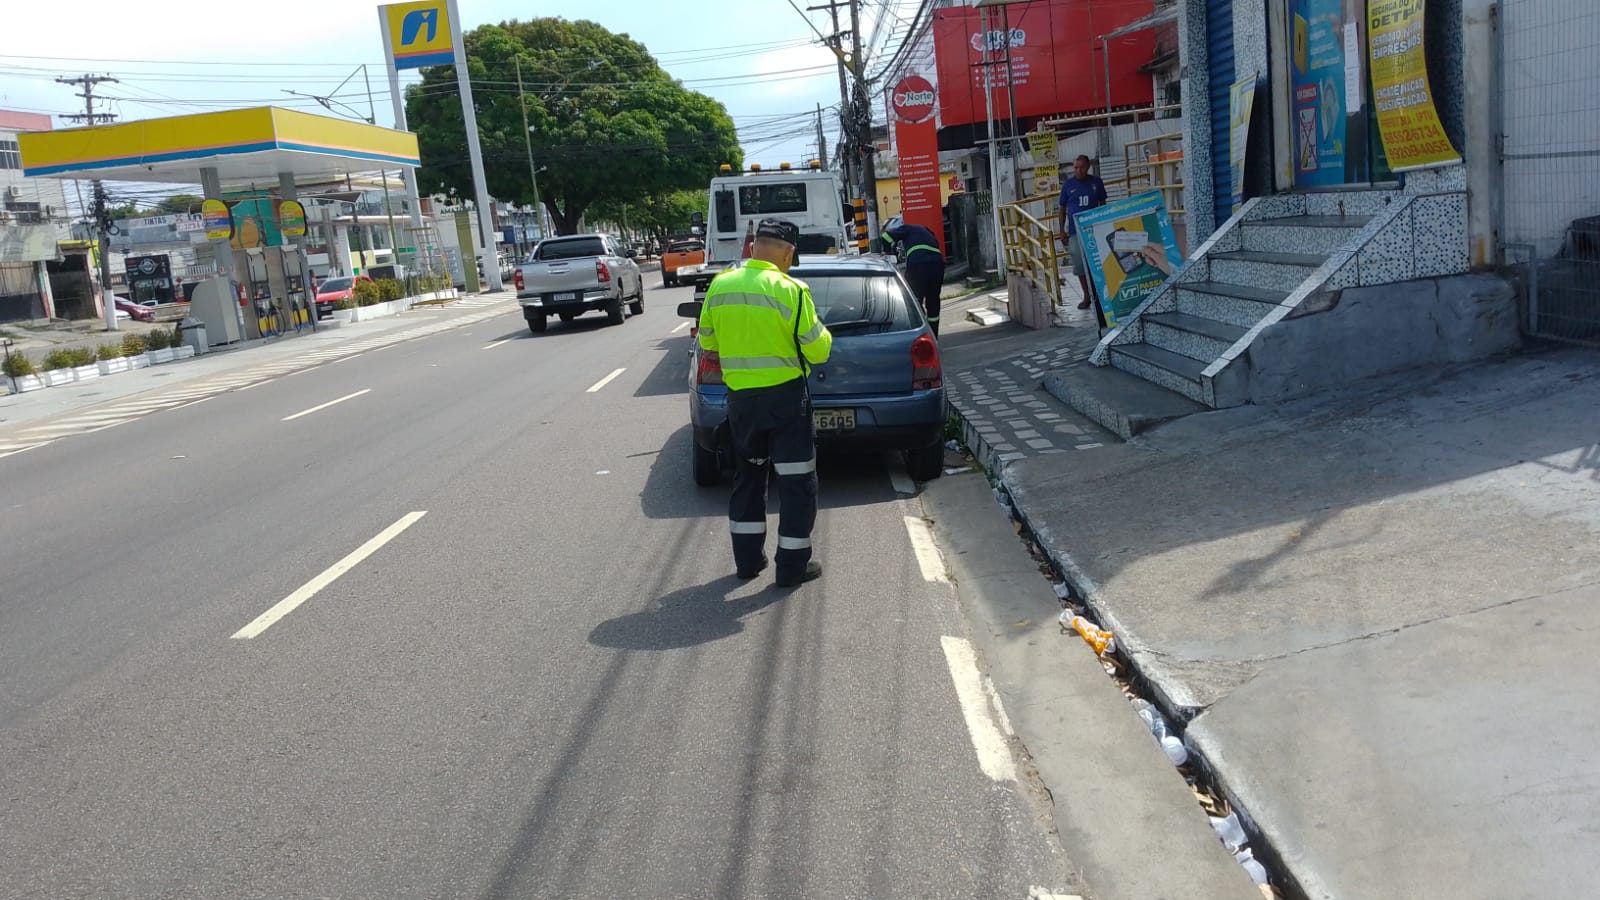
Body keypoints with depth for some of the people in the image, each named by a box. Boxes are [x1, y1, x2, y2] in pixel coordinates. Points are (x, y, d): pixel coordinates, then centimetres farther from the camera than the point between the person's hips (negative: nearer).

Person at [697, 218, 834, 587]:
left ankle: (747, 558, 26)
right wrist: (821, 332, 8)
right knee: (797, 481, 5)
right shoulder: (789, 290, -16)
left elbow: (707, 341, 11)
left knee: (747, 476, 20)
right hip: (785, 397, -5)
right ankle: (792, 566, 9)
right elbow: (817, 350, -12)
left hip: (739, 397, 5)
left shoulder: (719, 286, 0)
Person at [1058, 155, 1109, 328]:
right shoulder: (1068, 185, 3)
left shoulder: (1096, 182, 3)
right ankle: (1087, 296, 16)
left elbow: (1103, 204, 11)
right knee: (1080, 266, 3)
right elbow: (1062, 209, 7)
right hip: (1075, 232, 1)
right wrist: (1062, 231, 1)